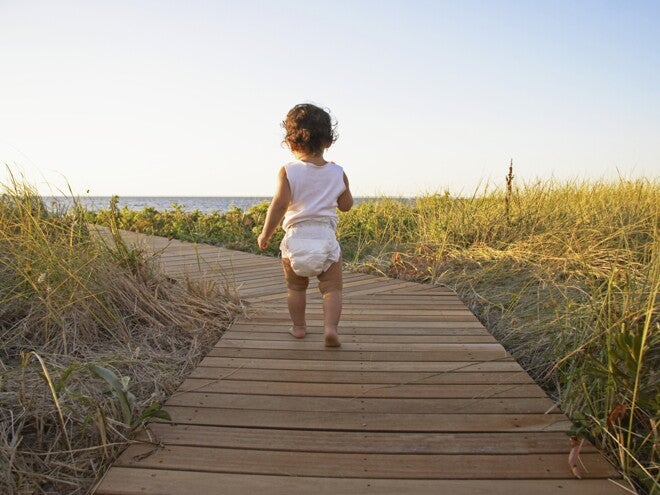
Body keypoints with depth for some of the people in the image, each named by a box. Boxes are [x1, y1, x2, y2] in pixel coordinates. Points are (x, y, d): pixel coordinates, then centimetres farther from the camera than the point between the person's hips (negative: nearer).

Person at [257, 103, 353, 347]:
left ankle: (298, 327, 29)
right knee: (332, 288, 6)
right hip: (326, 237, 0)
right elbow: (346, 205, 14)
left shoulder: (288, 172, -5)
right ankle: (330, 327, -10)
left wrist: (266, 233, -3)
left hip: (296, 237, 0)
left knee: (295, 287, 18)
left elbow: (280, 204, -14)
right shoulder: (337, 173, 3)